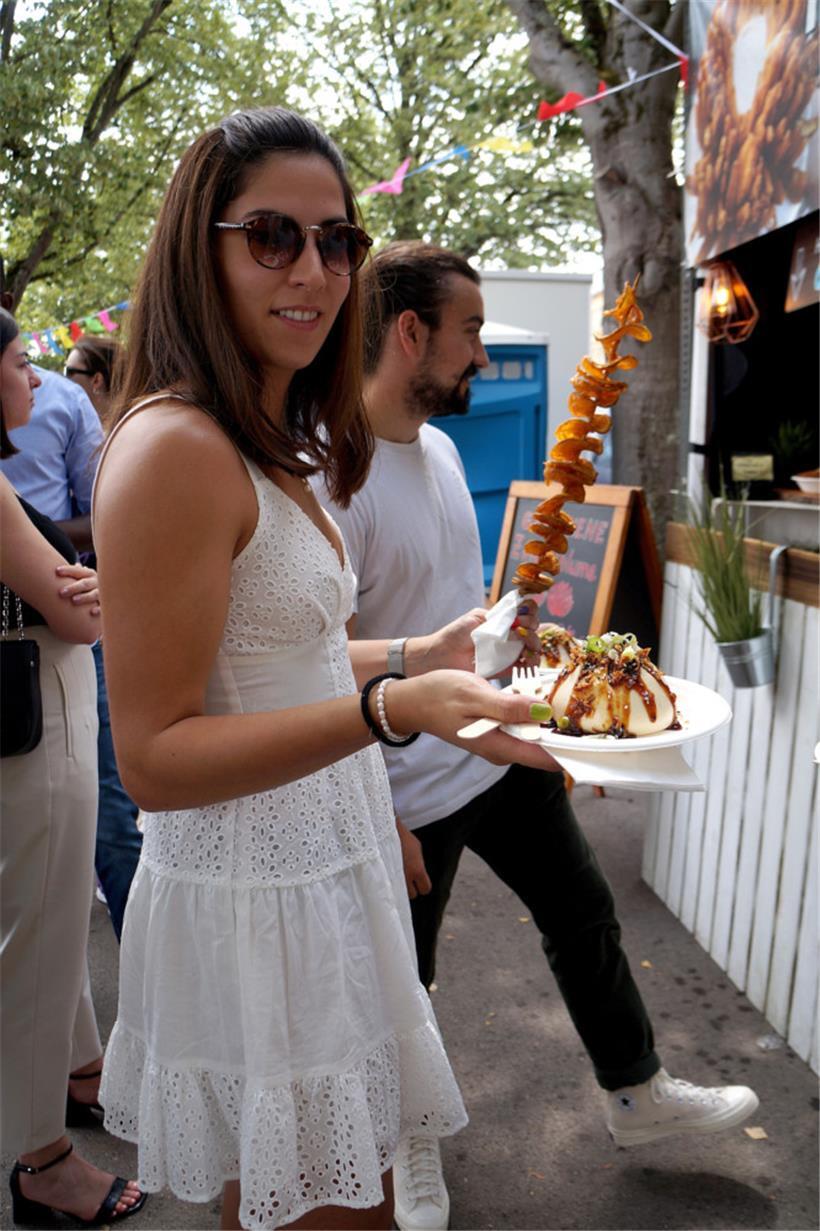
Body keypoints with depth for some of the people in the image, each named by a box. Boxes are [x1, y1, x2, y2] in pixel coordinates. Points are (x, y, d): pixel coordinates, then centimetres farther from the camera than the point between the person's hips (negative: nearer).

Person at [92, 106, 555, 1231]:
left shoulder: (266, 445, 10)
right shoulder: (173, 449, -21)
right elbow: (153, 756, -22)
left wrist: (423, 657, 15)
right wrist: (387, 708, -33)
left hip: (324, 871, 9)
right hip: (253, 908, -9)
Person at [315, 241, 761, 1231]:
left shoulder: (440, 444, 5)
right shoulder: (333, 475, -23)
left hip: (499, 749, 8)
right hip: (410, 786, -8)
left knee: (584, 917, 20)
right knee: (402, 978, 15)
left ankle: (638, 1096, 44)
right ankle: (412, 1138, 43)